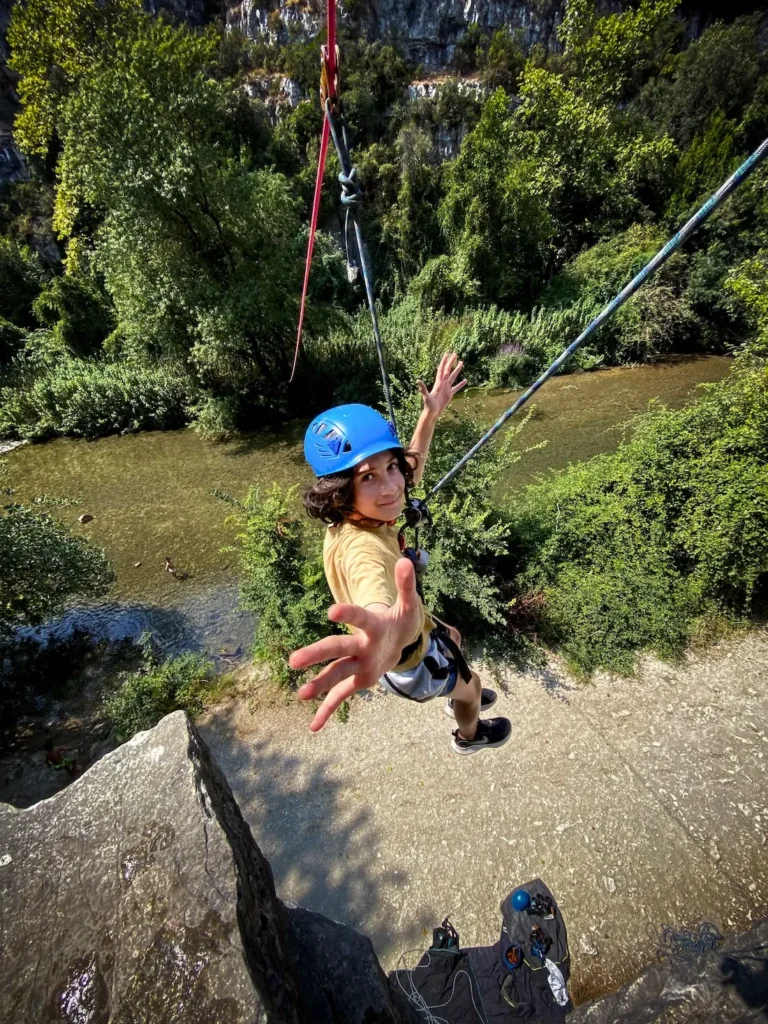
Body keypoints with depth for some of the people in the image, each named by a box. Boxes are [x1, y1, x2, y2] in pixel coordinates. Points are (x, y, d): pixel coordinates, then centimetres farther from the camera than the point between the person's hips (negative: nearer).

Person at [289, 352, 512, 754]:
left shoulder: (360, 512, -20)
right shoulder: (361, 549, -46)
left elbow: (413, 468, -2)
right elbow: (375, 603, -70)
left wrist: (430, 414, -6)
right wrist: (385, 637, -92)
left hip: (413, 626, 7)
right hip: (408, 661, -7)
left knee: (452, 637, 36)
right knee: (471, 684, 23)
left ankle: (460, 699, 69)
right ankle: (469, 735, 61)